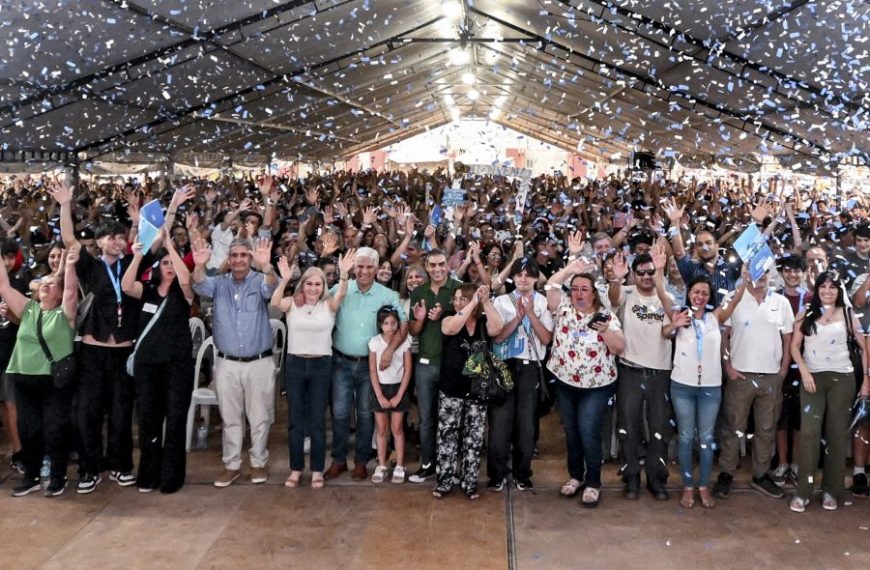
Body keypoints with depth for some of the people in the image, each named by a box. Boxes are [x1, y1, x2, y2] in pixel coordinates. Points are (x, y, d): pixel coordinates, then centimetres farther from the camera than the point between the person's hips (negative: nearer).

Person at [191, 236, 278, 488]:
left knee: (259, 417, 8)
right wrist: (200, 266, -40)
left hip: (259, 362, -2)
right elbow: (201, 287, -17)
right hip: (226, 363, 2)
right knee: (230, 418, 11)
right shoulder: (219, 283, 4)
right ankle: (232, 465, 23)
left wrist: (265, 266, -49)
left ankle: (258, 463, 22)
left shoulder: (259, 281, -3)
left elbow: (271, 287, -26)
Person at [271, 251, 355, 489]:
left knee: (317, 420, 5)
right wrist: (284, 279, -34)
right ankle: (296, 469, 18)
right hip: (295, 364, 1)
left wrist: (343, 274, -37)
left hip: (321, 365, -1)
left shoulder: (329, 305, 0)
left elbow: (342, 294, -19)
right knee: (295, 419, 8)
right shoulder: (293, 304, 1)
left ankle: (317, 470, 14)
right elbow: (275, 303, -19)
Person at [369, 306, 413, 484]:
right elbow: (373, 371, -4)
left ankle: (399, 467, 11)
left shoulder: (405, 341, -7)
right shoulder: (374, 342, -6)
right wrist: (380, 396, -9)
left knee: (397, 429, 3)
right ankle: (381, 466, 15)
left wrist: (399, 395, -9)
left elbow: (407, 370, -5)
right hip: (380, 388, 1)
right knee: (381, 429, 6)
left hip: (398, 388, -1)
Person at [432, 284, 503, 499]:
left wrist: (486, 302, -27)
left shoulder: (484, 322, 1)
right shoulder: (449, 320, -1)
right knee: (447, 435, 3)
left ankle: (469, 483, 18)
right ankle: (444, 482, 14)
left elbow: (496, 329, -21)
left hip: (478, 389, 1)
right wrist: (474, 302, -26)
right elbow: (451, 328, -24)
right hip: (451, 389, -1)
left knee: (474, 438, 7)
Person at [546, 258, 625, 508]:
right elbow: (551, 286, -14)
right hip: (565, 384, 3)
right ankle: (575, 475, 30)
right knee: (571, 432, 13)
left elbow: (620, 348, -9)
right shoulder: (563, 308, 1)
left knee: (588, 433, -7)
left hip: (596, 386, -3)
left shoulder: (607, 316, -4)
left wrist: (605, 331, -24)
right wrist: (571, 268, -18)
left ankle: (593, 483, 8)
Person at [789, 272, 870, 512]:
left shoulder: (847, 313, 4)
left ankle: (832, 490, 14)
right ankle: (803, 491, -3)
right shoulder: (805, 315, 5)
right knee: (809, 433, -7)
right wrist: (804, 371, -11)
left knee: (837, 434, 5)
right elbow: (795, 346, 3)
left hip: (842, 378, 0)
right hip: (812, 377, 0)